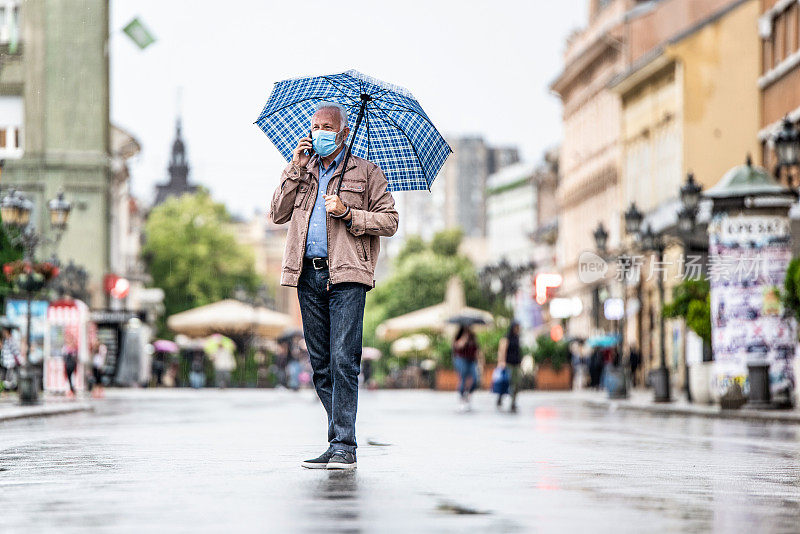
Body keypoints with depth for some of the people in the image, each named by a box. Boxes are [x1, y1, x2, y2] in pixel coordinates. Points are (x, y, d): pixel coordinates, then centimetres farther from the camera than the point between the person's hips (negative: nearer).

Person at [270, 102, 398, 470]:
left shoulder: (366, 172, 9)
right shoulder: (303, 172, 20)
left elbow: (389, 221, 4)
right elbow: (277, 214, 10)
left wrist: (348, 213, -9)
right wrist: (295, 170, 2)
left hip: (346, 276, -5)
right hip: (308, 275, 5)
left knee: (343, 360, -13)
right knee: (320, 364, 4)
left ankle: (343, 446, -13)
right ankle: (339, 442, 10)